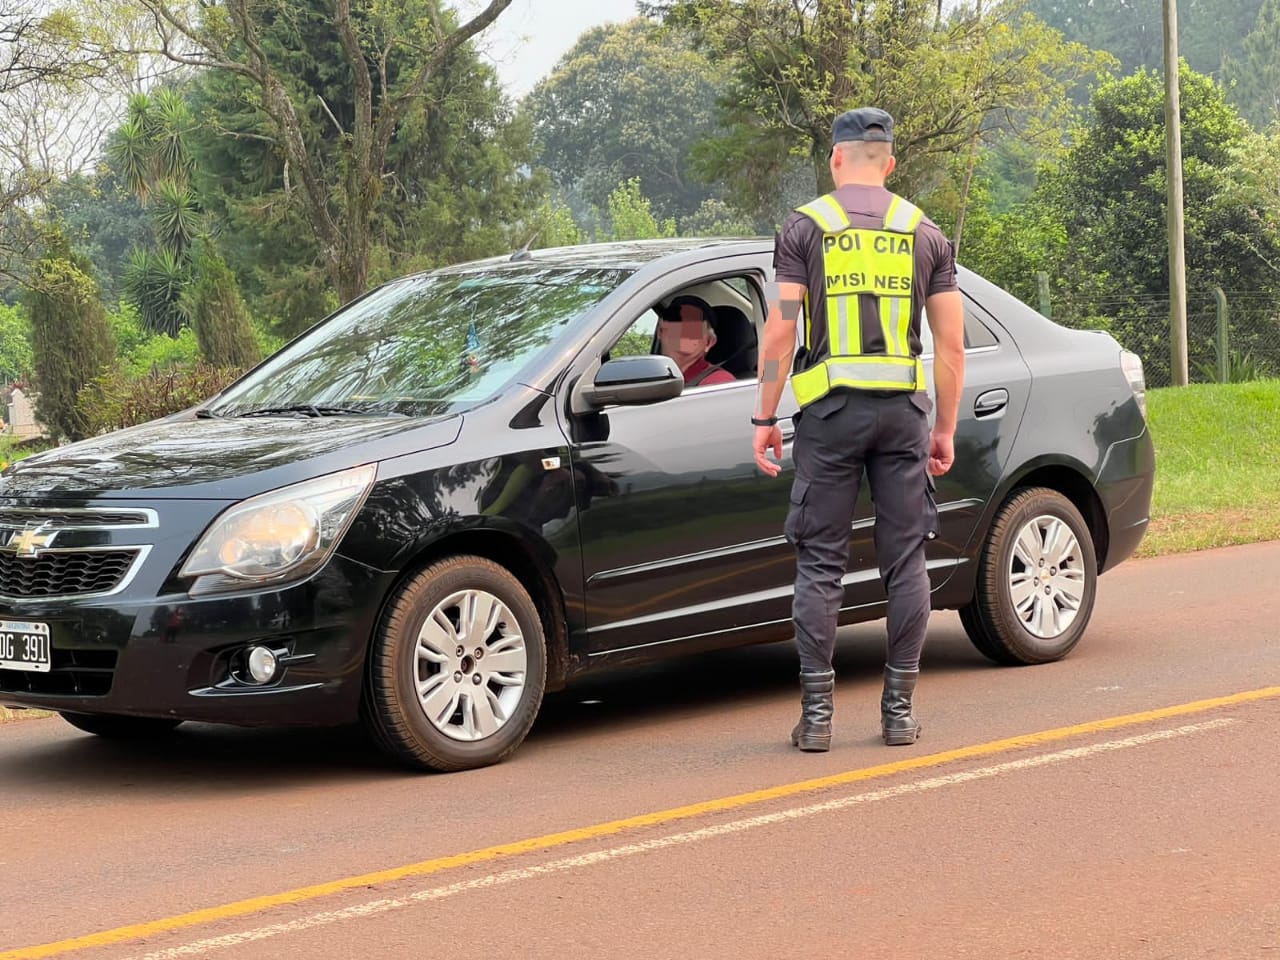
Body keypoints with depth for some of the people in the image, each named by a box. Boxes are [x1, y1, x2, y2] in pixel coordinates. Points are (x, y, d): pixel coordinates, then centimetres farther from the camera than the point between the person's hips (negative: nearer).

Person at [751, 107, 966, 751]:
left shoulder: (805, 227, 2)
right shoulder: (925, 234, 9)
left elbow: (780, 331, -5)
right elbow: (951, 343, 7)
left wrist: (764, 418, 0)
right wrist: (946, 428, 14)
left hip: (830, 408, -2)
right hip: (904, 408, 2)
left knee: (820, 562, 2)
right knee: (905, 559, 7)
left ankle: (816, 712, 1)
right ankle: (899, 709, 9)